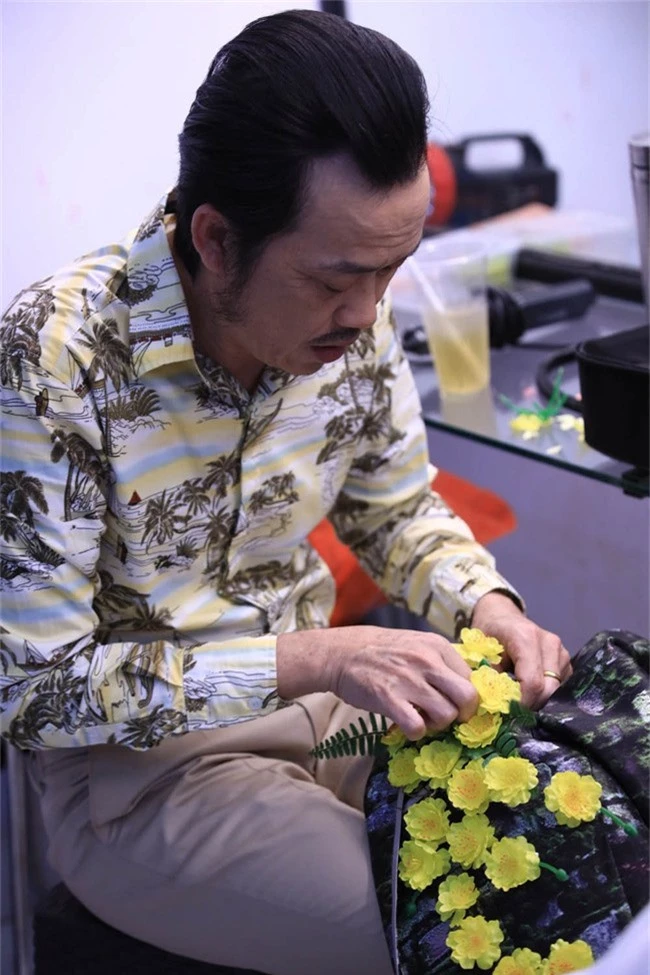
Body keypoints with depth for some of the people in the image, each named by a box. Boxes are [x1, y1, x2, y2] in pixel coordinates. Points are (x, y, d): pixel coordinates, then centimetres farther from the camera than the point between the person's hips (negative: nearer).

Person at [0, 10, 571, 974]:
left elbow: (401, 511, 8)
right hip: (136, 759, -5)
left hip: (315, 696, 6)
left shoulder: (352, 323, -10)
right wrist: (313, 660, -30)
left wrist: (483, 603, -14)